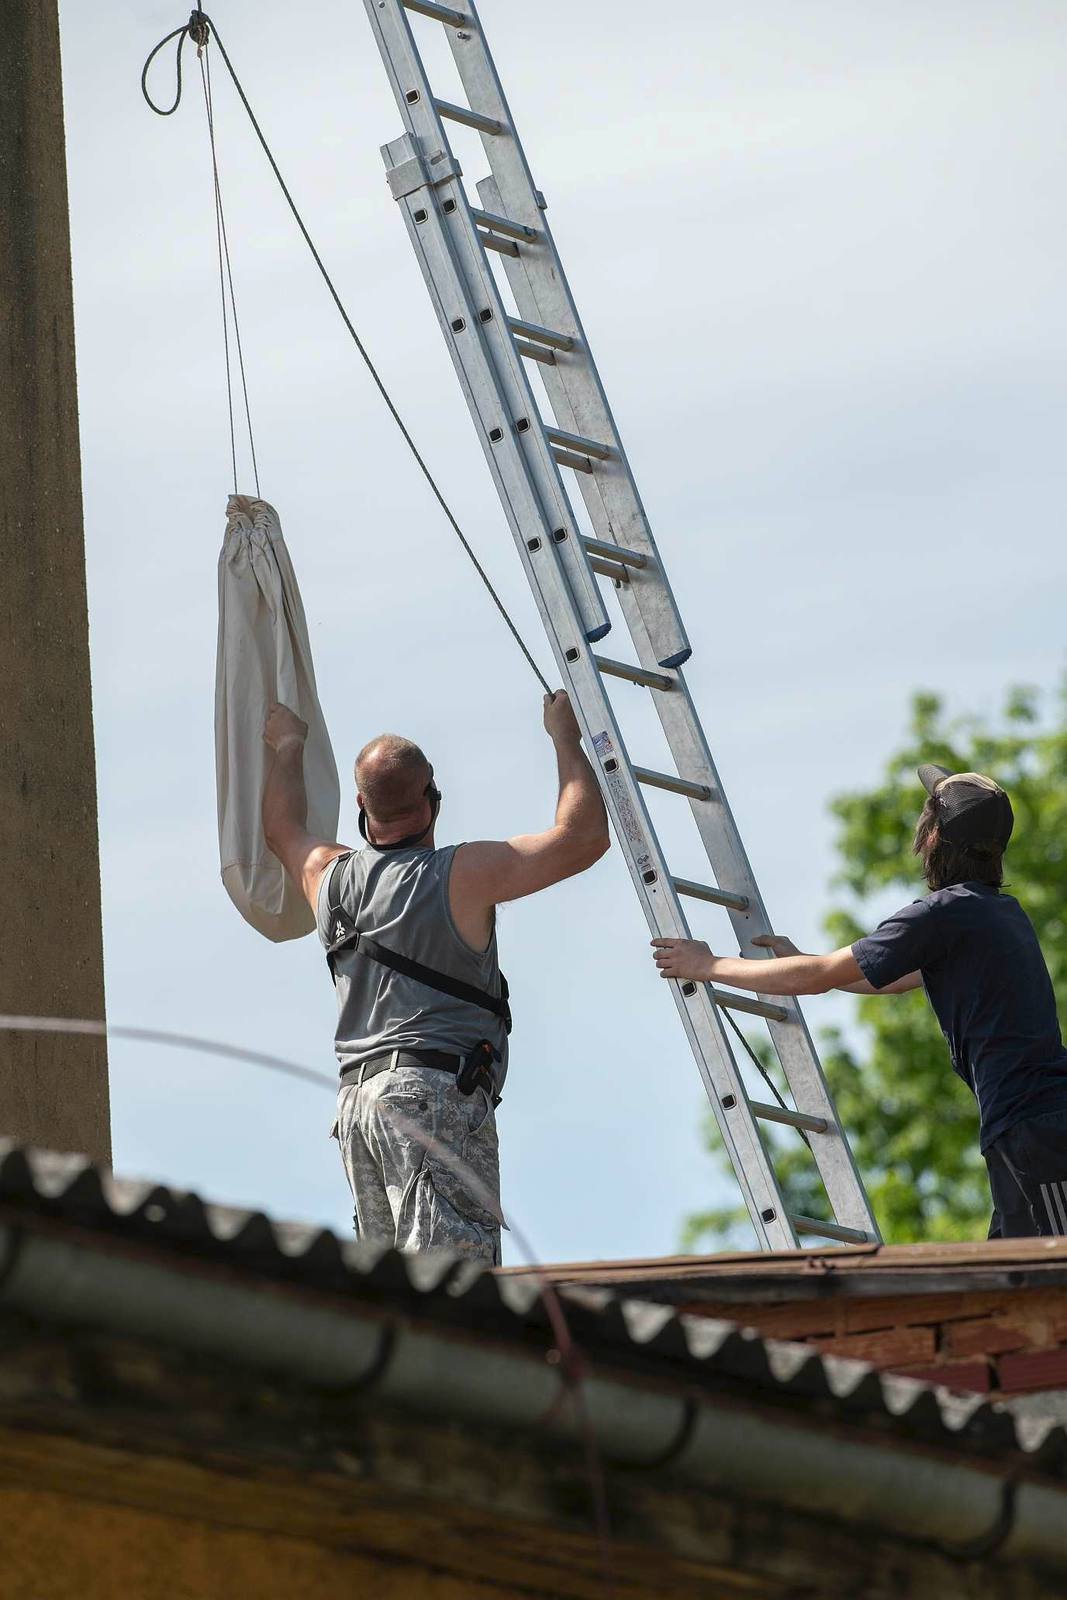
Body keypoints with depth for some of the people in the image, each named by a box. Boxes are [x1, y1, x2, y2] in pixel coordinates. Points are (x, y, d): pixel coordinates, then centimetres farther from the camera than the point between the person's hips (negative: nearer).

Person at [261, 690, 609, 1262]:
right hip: (435, 1092, -7)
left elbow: (282, 827, 37)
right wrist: (565, 737, 9)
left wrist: (288, 747, 54)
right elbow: (583, 837, -4)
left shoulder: (332, 875, 14)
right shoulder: (463, 875, -5)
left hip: (356, 1099, 7)